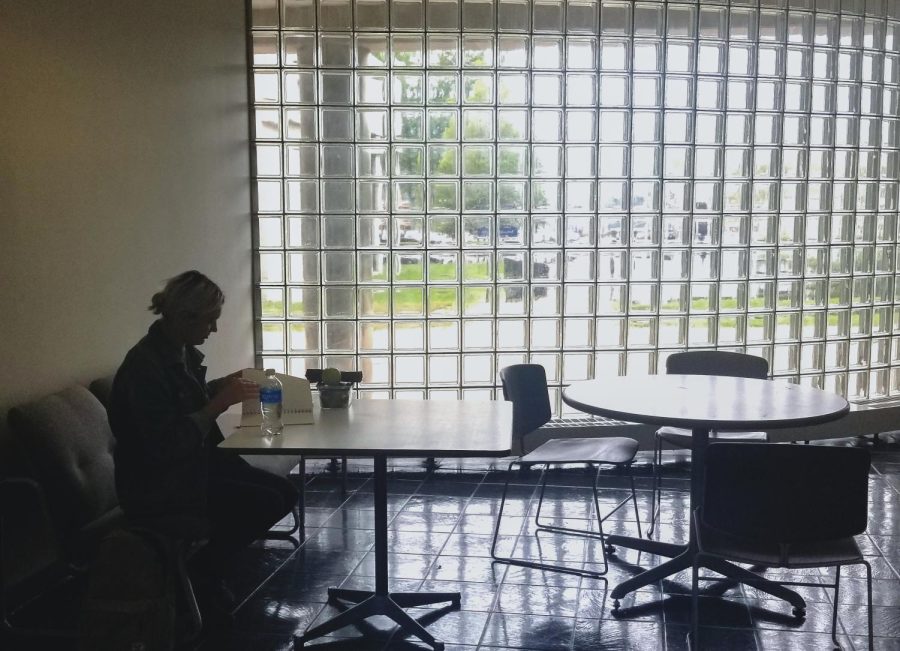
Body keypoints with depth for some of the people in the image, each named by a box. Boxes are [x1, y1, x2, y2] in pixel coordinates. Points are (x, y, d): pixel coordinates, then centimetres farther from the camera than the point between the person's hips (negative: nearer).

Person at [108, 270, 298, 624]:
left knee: (284, 491, 1)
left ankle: (211, 559, 14)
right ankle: (200, 573, 3)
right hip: (159, 488, -10)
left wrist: (220, 386, 3)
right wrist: (219, 403, -26)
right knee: (266, 503, -19)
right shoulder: (145, 366, -24)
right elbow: (165, 444, -29)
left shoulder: (182, 351, 4)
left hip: (193, 464, 10)